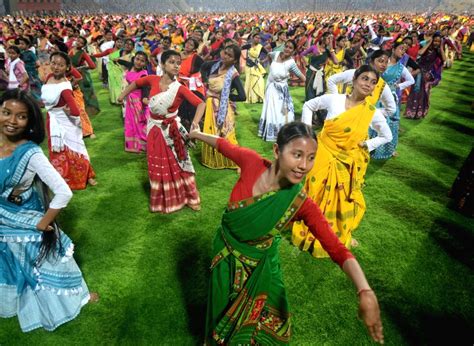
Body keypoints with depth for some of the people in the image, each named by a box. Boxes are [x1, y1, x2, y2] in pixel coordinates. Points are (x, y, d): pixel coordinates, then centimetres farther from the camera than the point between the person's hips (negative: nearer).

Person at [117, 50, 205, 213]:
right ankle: (162, 199, 33)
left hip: (171, 130, -3)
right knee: (158, 167, 14)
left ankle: (189, 197, 24)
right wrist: (122, 96, 7)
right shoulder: (153, 80, -8)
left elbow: (201, 103, -30)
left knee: (177, 164, 7)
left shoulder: (180, 88, -19)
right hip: (154, 128, 3)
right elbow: (136, 83, 12)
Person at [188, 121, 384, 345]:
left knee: (258, 319, 22)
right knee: (224, 311, 27)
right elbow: (224, 145, -7)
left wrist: (365, 292, -45)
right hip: (226, 254, 2)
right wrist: (198, 134, 11)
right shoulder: (252, 162, -26)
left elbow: (337, 249, -30)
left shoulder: (301, 204, -29)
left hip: (258, 265, -2)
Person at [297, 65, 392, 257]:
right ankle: (308, 233, 36)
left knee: (342, 203, 12)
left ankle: (336, 239, 39)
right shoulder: (333, 99, -11)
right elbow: (308, 106, 5)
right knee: (314, 197, 11)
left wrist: (366, 146, -2)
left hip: (347, 164, 1)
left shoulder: (373, 113, -7)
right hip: (323, 156, -1)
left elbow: (387, 136, 10)